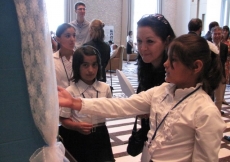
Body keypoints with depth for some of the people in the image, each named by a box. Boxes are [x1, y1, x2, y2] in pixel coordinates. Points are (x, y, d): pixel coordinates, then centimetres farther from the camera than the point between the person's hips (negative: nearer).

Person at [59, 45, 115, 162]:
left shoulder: (105, 88, -3)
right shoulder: (70, 92, -13)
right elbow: (64, 120, -8)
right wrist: (77, 126, -25)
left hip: (100, 136, 3)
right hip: (78, 139, -2)